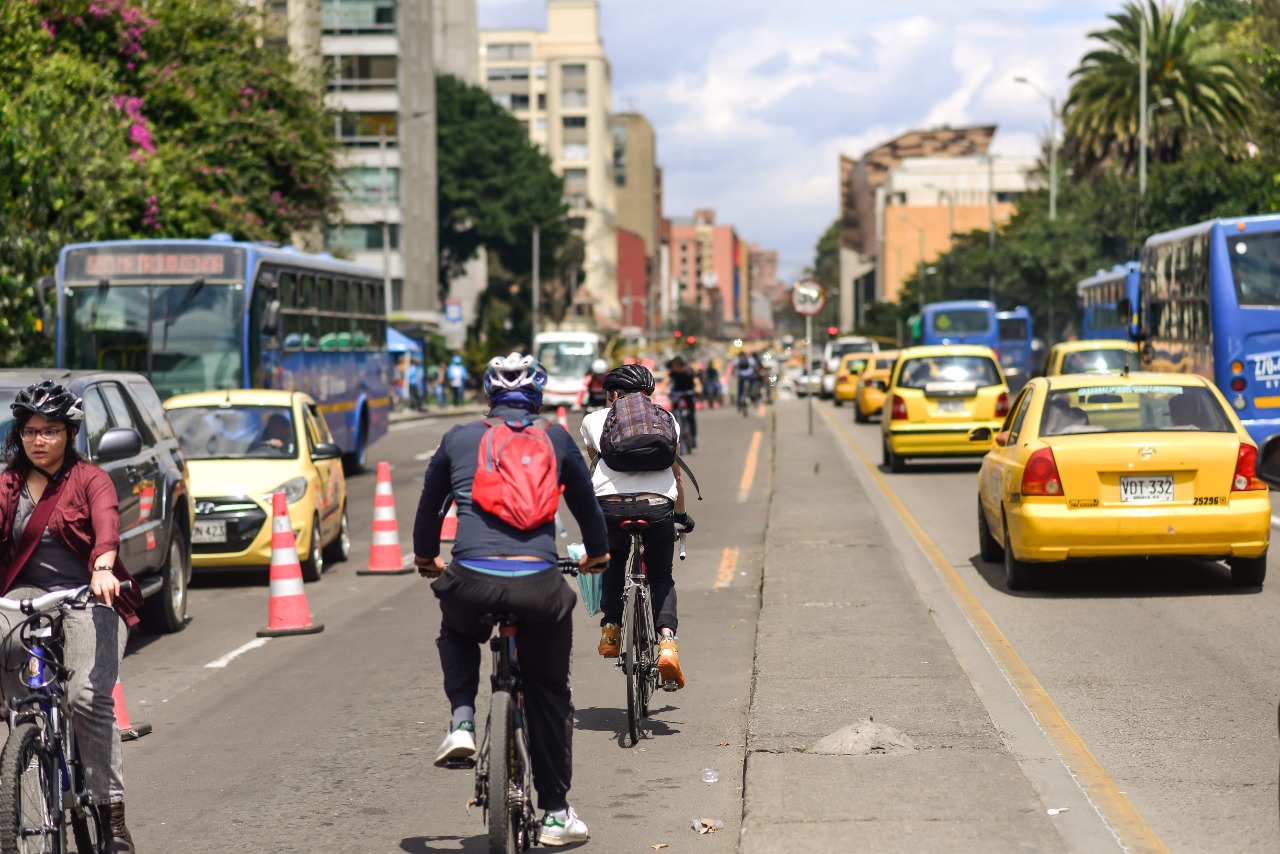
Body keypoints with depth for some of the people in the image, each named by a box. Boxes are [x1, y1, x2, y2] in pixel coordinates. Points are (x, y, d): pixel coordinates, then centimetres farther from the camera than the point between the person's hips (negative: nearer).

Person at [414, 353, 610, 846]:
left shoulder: (459, 439, 16)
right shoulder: (555, 440, 15)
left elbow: (429, 505, 29)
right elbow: (585, 502, 27)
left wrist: (425, 557, 48)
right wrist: (596, 553, 47)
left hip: (470, 581, 0)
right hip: (538, 585, 0)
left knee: (456, 634, 37)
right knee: (549, 693, 21)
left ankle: (462, 721, 13)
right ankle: (556, 814, 22)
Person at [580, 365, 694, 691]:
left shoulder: (594, 420, 22)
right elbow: (676, 472, 30)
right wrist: (681, 514, 44)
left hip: (610, 505, 0)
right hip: (657, 505, 0)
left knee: (613, 563, 32)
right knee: (661, 576, 19)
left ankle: (611, 629, 21)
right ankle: (667, 641, -4)